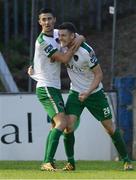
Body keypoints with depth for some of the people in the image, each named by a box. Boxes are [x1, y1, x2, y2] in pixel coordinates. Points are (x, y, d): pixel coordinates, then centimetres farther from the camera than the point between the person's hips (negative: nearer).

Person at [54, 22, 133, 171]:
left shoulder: (86, 51, -25)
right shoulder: (63, 46, -10)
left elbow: (99, 74, -18)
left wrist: (87, 92, -28)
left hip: (94, 93, -4)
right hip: (75, 93, 4)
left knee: (110, 127, 4)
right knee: (68, 125, -15)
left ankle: (126, 160, 18)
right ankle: (70, 163, -2)